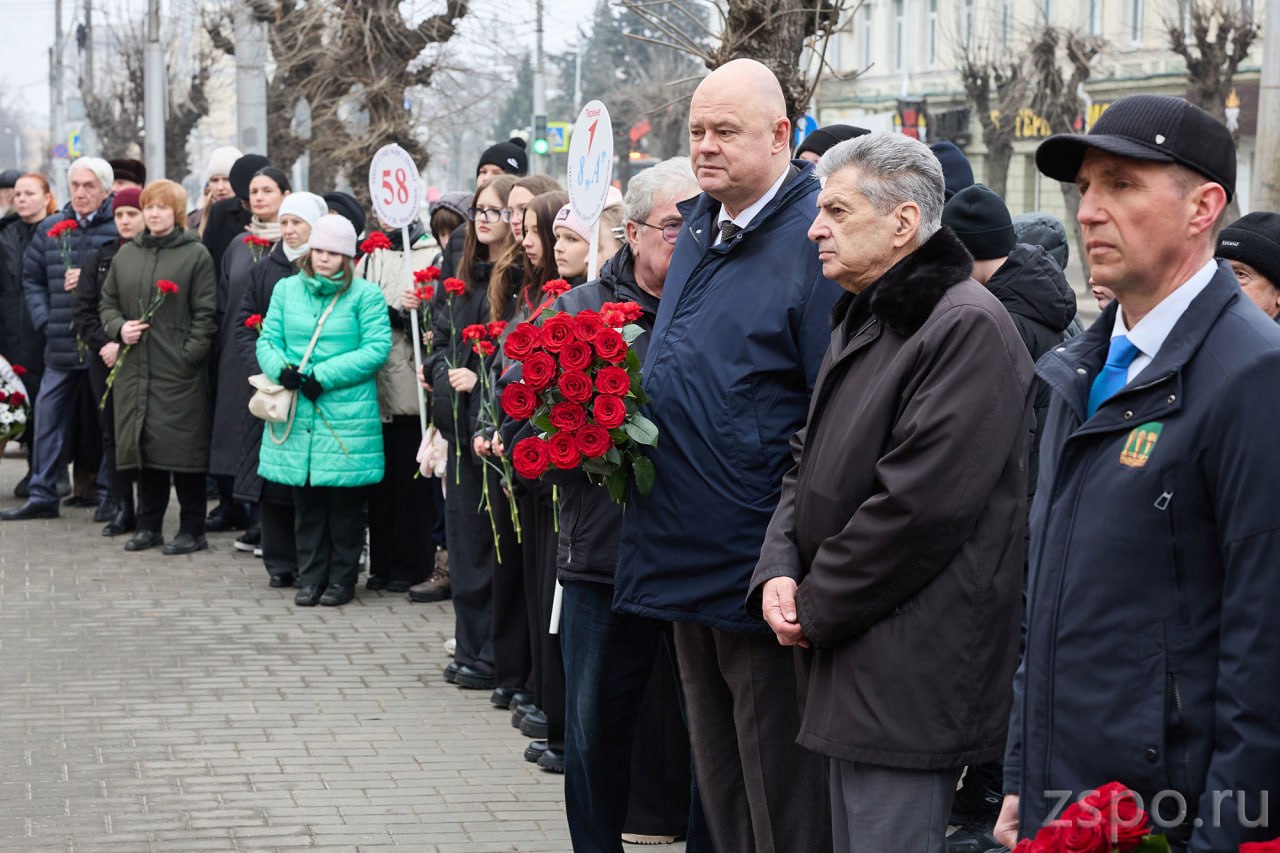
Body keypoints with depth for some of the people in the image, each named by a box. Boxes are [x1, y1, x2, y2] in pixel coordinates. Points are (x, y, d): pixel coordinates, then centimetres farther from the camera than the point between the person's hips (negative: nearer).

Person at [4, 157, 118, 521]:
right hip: (61, 345, 5)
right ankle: (42, 495, 14)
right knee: (48, 416, 6)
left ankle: (110, 495, 15)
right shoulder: (50, 229, 11)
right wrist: (45, 321, 7)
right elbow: (32, 278, 17)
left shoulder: (120, 229, -7)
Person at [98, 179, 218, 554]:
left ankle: (192, 530, 6)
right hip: (134, 369, 5)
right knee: (143, 445, 9)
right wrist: (119, 328, -2)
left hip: (179, 371, -5)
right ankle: (149, 525, 19)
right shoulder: (125, 254, 14)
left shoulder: (196, 255, -2)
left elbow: (205, 313, -6)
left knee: (182, 449, -3)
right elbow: (108, 302, 18)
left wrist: (189, 355, -14)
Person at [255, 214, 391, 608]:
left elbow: (377, 348, -9)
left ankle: (342, 578, 13)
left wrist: (324, 375, -14)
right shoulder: (287, 290, 12)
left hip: (348, 416, -3)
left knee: (344, 502, 2)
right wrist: (281, 368, -12)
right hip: (296, 413, 4)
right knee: (306, 501, 8)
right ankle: (311, 577, 16)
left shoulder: (366, 295, -1)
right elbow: (268, 339, 11)